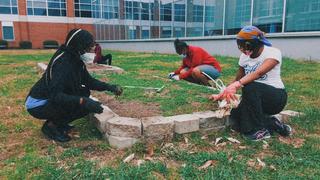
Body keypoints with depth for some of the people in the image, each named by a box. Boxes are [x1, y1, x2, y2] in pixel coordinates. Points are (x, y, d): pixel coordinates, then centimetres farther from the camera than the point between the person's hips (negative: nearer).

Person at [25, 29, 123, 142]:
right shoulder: (62, 62, -27)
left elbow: (88, 81, 6)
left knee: (84, 93, 3)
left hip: (52, 98, 9)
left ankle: (57, 122, 8)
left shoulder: (75, 59, 0)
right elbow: (55, 95, -35)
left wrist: (109, 87, -8)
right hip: (38, 105, -9)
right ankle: (52, 126, -4)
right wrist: (82, 101, -46)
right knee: (84, 105, -21)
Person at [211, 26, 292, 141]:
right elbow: (238, 79, 9)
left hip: (276, 97, -6)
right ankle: (272, 124, 4)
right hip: (255, 99, 6)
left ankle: (260, 130, -16)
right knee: (236, 118, -17)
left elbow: (259, 73, -35)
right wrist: (222, 95, -4)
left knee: (250, 87, -34)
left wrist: (236, 85, -50)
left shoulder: (273, 52, -16)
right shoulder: (244, 57, 2)